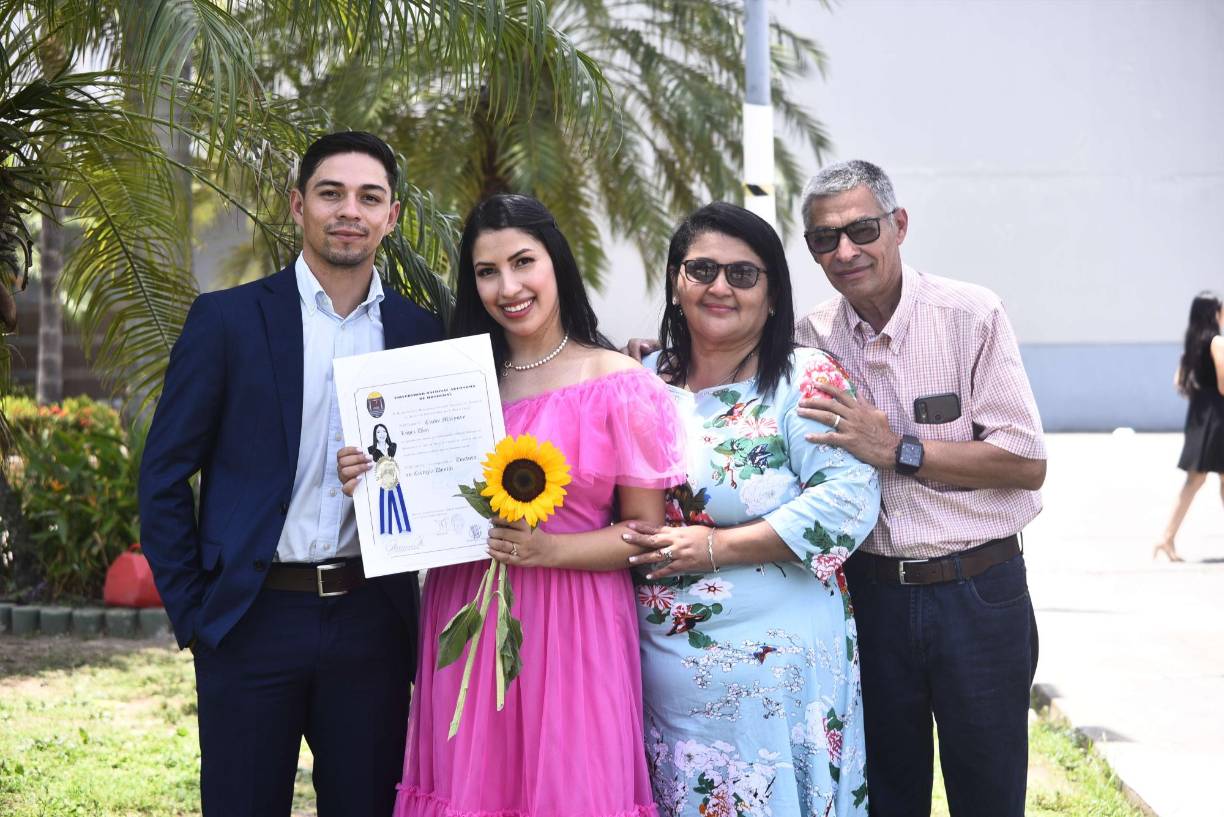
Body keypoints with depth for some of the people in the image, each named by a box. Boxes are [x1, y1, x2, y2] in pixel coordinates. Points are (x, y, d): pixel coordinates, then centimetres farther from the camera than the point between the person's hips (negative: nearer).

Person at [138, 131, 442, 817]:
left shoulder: (421, 334, 6)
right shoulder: (227, 320, -1)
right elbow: (165, 476, 0)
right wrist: (191, 613, -4)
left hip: (372, 624, 2)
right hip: (253, 622, -2)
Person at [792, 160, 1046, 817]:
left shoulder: (971, 315, -8)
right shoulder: (811, 338, 3)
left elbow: (1027, 464, -13)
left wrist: (896, 451, -19)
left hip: (977, 595, -3)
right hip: (869, 592, 3)